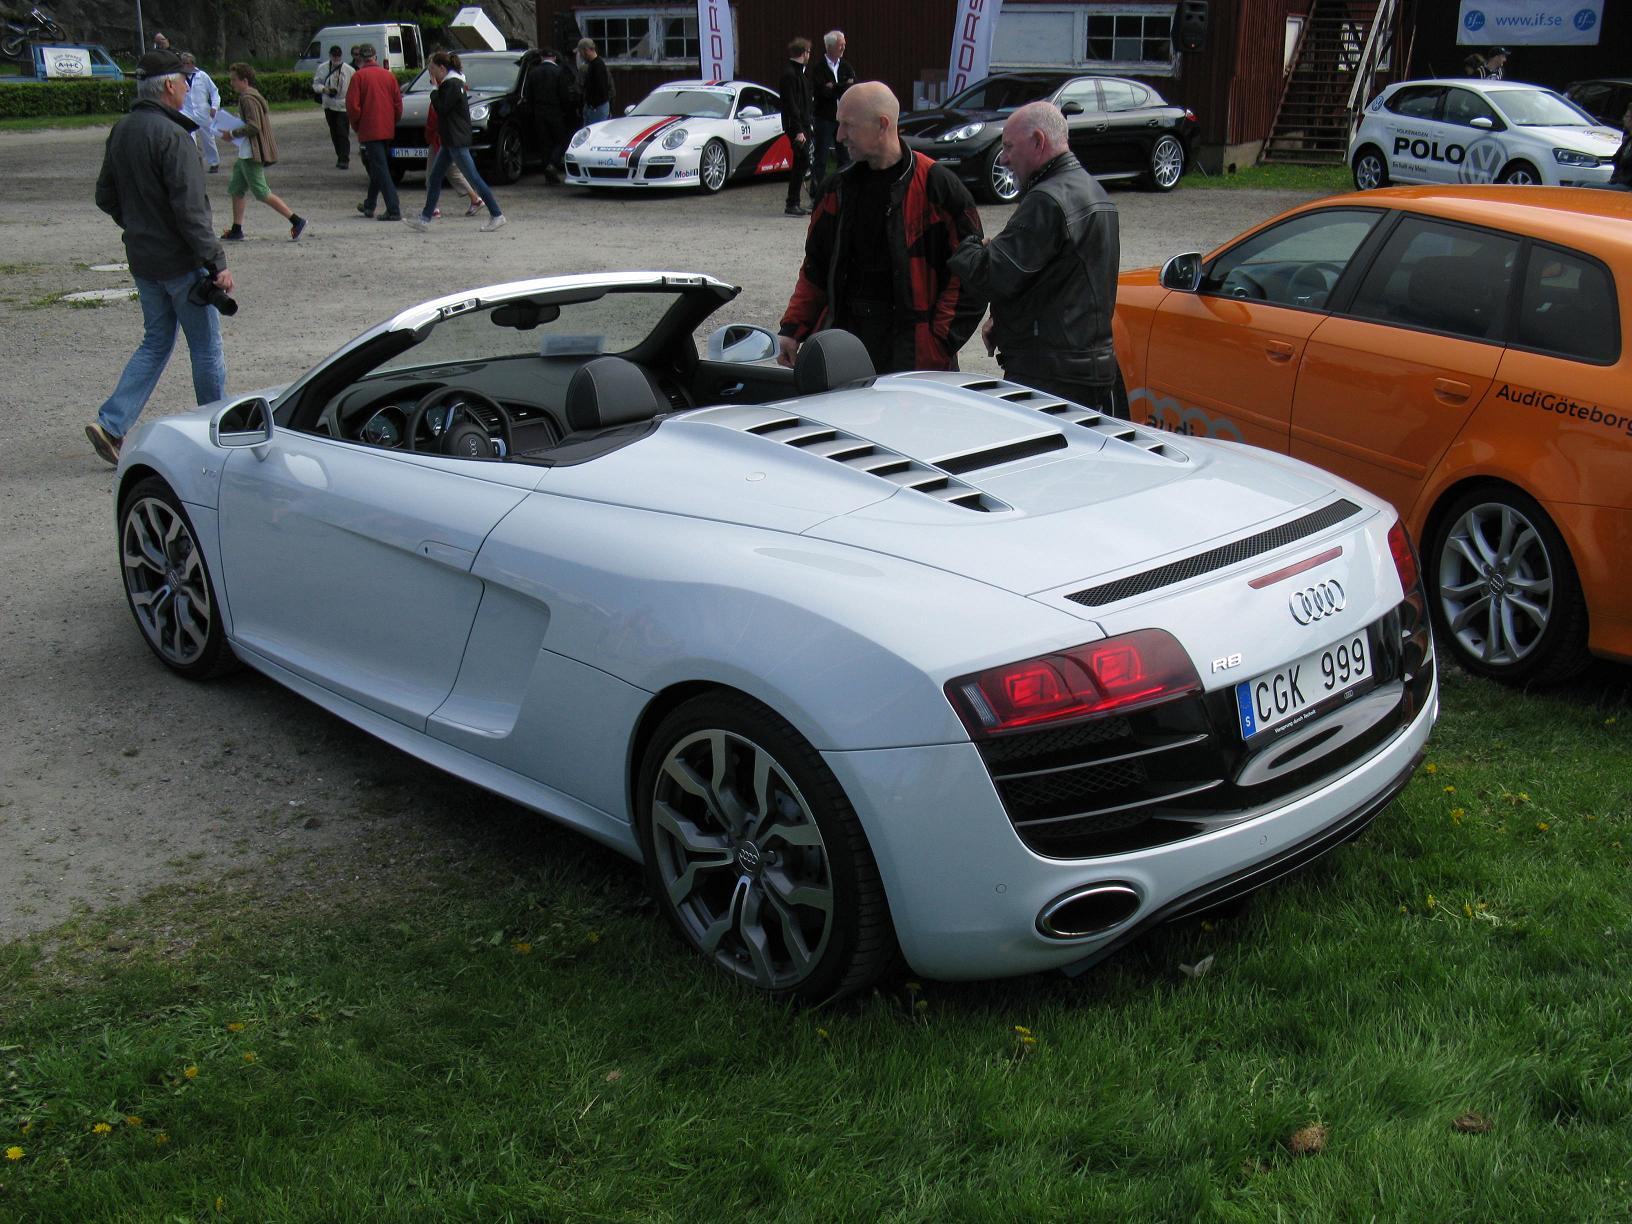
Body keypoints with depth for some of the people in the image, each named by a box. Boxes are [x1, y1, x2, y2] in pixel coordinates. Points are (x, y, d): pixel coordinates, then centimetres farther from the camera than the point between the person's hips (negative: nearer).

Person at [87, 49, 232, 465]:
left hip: (141, 259, 8)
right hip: (181, 260, -8)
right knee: (206, 347, 6)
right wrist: (217, 263, -20)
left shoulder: (121, 131, 7)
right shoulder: (171, 135, -19)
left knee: (155, 342, 16)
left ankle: (111, 423, 5)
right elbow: (189, 209, -23)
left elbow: (105, 196, 15)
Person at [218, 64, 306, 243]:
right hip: (247, 153, 11)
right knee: (236, 189, 13)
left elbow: (254, 126, -24)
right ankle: (236, 231, 17)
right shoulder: (253, 96, 15)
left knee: (262, 193, -8)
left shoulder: (248, 99, -16)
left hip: (253, 154, -11)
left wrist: (232, 134, -15)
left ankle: (296, 220, -7)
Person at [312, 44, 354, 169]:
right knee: (334, 133, 10)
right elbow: (316, 84, 9)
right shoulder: (322, 68, 4)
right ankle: (341, 157, 21)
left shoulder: (349, 70, -5)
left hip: (344, 106, -4)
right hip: (328, 105, 4)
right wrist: (324, 89, -12)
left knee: (343, 133, -11)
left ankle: (344, 159, -12)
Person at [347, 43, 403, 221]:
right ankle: (369, 205, 30)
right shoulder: (389, 76, 5)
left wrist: (356, 126, 5)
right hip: (387, 131, 5)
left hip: (369, 131, -5)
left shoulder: (359, 76, -8)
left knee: (380, 171, -6)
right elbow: (398, 104, 6)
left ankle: (394, 210, -14)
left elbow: (352, 106, -10)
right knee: (378, 168, 18)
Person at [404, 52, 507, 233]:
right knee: (433, 178, 10)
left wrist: (434, 91, -8)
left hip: (457, 141, -11)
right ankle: (425, 218, 13)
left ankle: (497, 215, -4)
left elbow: (442, 108, -17)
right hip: (450, 140, 11)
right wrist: (436, 90, 10)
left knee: (474, 178, -7)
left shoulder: (452, 84, -14)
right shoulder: (449, 83, 17)